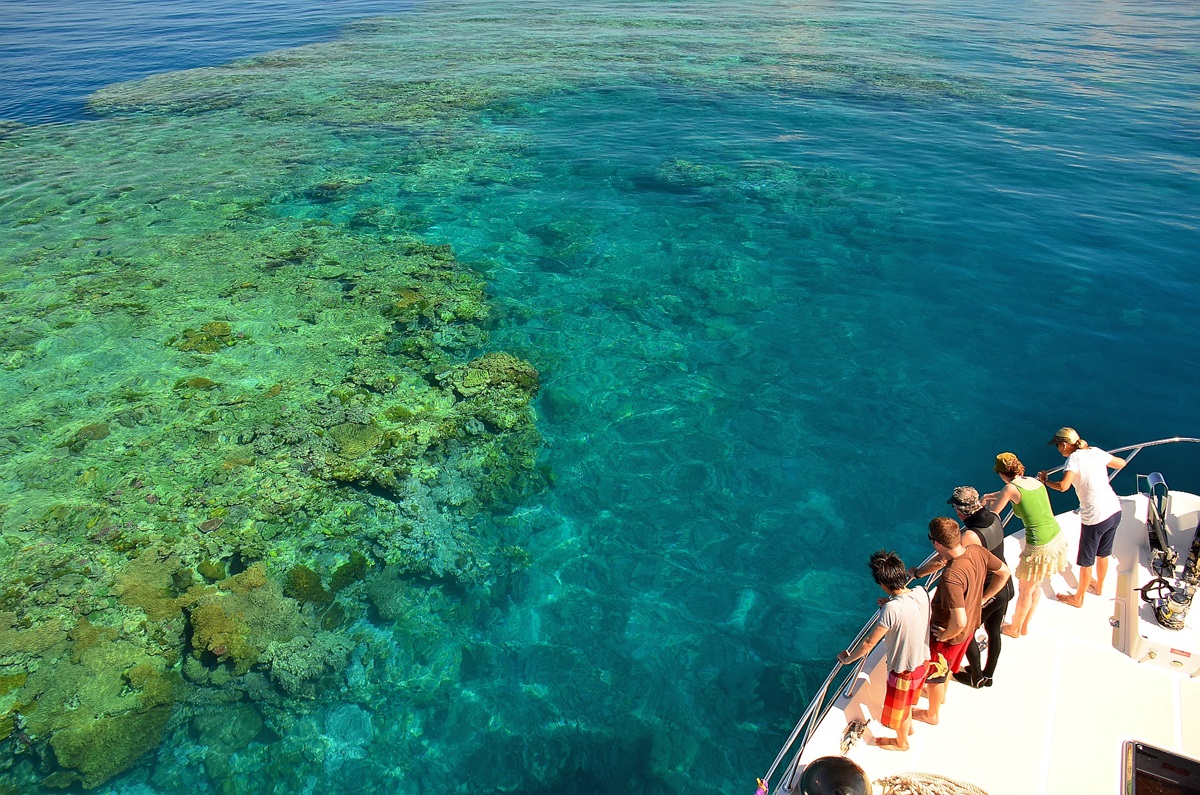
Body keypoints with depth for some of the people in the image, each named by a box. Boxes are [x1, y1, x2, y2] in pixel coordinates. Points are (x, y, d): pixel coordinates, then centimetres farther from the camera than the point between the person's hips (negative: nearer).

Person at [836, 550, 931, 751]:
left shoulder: (891, 610, -36)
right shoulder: (922, 593, -17)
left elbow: (869, 643, -24)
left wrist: (848, 658, -10)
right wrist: (891, 603, 3)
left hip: (903, 669, -6)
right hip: (923, 660, 6)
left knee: (898, 707, 23)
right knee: (907, 699, 35)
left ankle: (901, 742, 49)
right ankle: (908, 726, 61)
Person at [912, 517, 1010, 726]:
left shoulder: (951, 578, -42)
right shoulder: (978, 551, -19)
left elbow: (959, 622, -40)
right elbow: (1004, 572, 0)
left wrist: (943, 636, -19)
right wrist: (982, 599, 8)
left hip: (949, 634, -7)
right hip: (972, 626, 7)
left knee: (933, 674, 21)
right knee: (948, 664, 35)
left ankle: (932, 714, 46)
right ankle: (941, 693, 62)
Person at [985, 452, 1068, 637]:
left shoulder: (1011, 488, -15)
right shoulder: (1035, 481, 5)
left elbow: (991, 514, -7)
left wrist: (989, 502, 12)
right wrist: (992, 495, 25)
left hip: (1040, 548, -7)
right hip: (1058, 539, 7)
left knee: (1025, 591, 16)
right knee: (1036, 585, 26)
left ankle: (1014, 628, 36)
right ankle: (1025, 626, 43)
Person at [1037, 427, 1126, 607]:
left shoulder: (1074, 458, -15)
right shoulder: (1096, 451, 4)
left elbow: (1063, 486, -28)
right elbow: (1121, 463, 18)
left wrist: (1046, 480, -10)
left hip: (1095, 517, -7)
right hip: (1115, 511, 7)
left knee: (1086, 561, 11)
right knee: (1103, 553, 29)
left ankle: (1078, 598, 27)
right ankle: (1099, 586, 50)